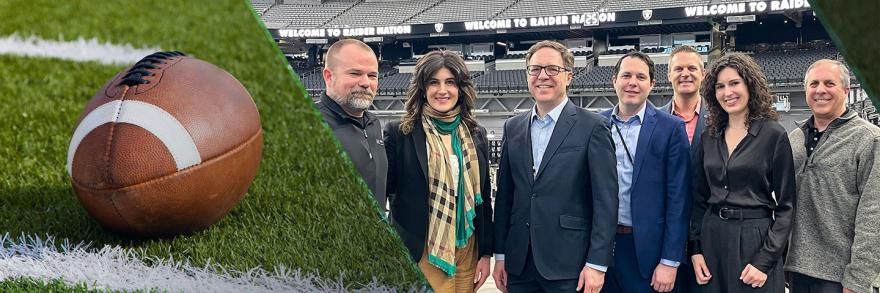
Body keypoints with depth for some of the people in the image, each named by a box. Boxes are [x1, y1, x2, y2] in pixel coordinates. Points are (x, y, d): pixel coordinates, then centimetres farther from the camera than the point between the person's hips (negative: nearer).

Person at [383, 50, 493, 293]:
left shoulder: (476, 134, 8)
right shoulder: (399, 133, -4)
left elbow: (483, 197, 11)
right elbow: (384, 189, -2)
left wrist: (486, 253, 9)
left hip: (468, 251, 4)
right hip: (421, 253, -4)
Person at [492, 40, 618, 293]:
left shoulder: (592, 127, -5)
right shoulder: (513, 127, 10)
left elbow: (606, 201, -7)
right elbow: (504, 195, 12)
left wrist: (597, 264, -12)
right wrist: (500, 255, 8)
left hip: (569, 266, -4)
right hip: (519, 265, 4)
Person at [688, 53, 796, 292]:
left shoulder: (774, 135, -5)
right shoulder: (709, 137, 8)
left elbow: (786, 205, -7)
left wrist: (765, 261, -13)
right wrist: (696, 250, 2)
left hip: (756, 239, -4)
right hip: (712, 239, 4)